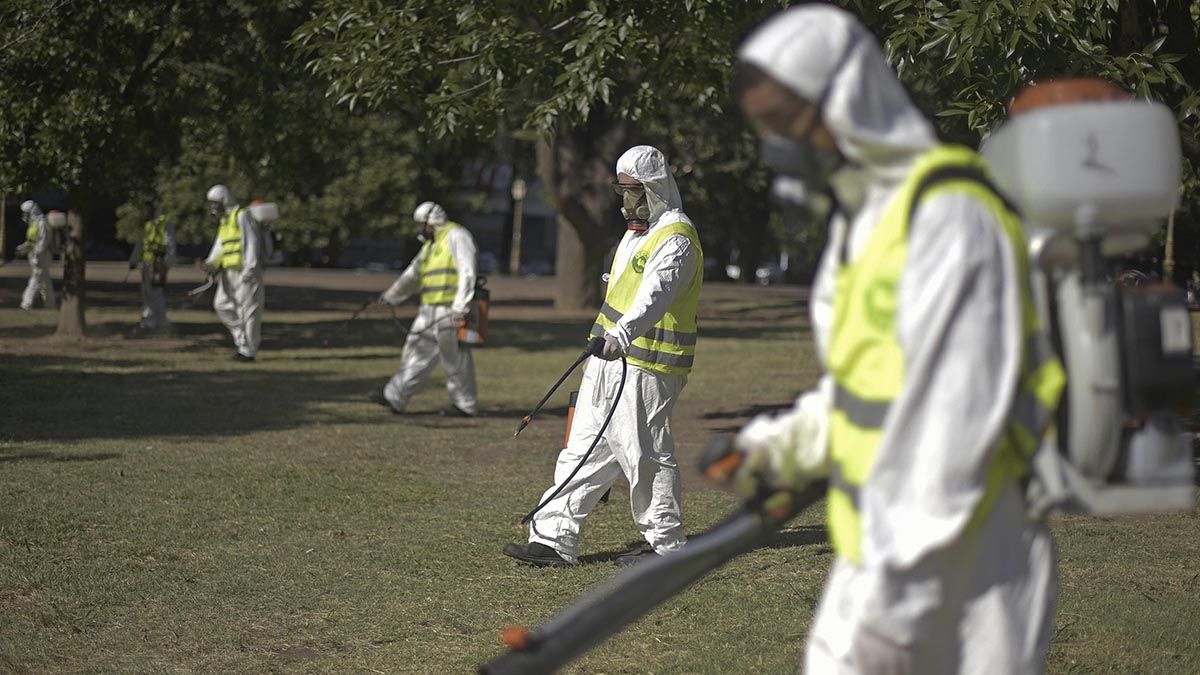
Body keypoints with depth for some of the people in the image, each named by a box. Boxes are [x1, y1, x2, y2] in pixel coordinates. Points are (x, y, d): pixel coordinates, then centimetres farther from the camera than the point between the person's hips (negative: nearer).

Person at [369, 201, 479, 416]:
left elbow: (467, 274, -17)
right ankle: (395, 398, 9)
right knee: (418, 351, 8)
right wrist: (390, 296, 30)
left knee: (455, 357, -3)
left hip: (451, 311, -9)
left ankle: (466, 405, 7)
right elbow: (413, 274, 29)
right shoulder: (429, 245, 21)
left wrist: (460, 308, -24)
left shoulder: (456, 237, -8)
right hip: (430, 309, 9)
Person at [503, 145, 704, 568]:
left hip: (645, 369, -10)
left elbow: (655, 294, -33)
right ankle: (555, 540, 8)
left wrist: (622, 333, -49)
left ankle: (666, 542, 12)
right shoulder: (640, 228, 17)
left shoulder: (676, 239, -16)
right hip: (609, 361, 10)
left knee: (645, 455, -2)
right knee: (584, 451, 7)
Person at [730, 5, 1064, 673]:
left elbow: (950, 421, -24)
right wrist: (792, 444, 10)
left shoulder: (950, 216, -19)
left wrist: (896, 605, -24)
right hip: (884, 554, 9)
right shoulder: (864, 213, 11)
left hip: (965, 571, -9)